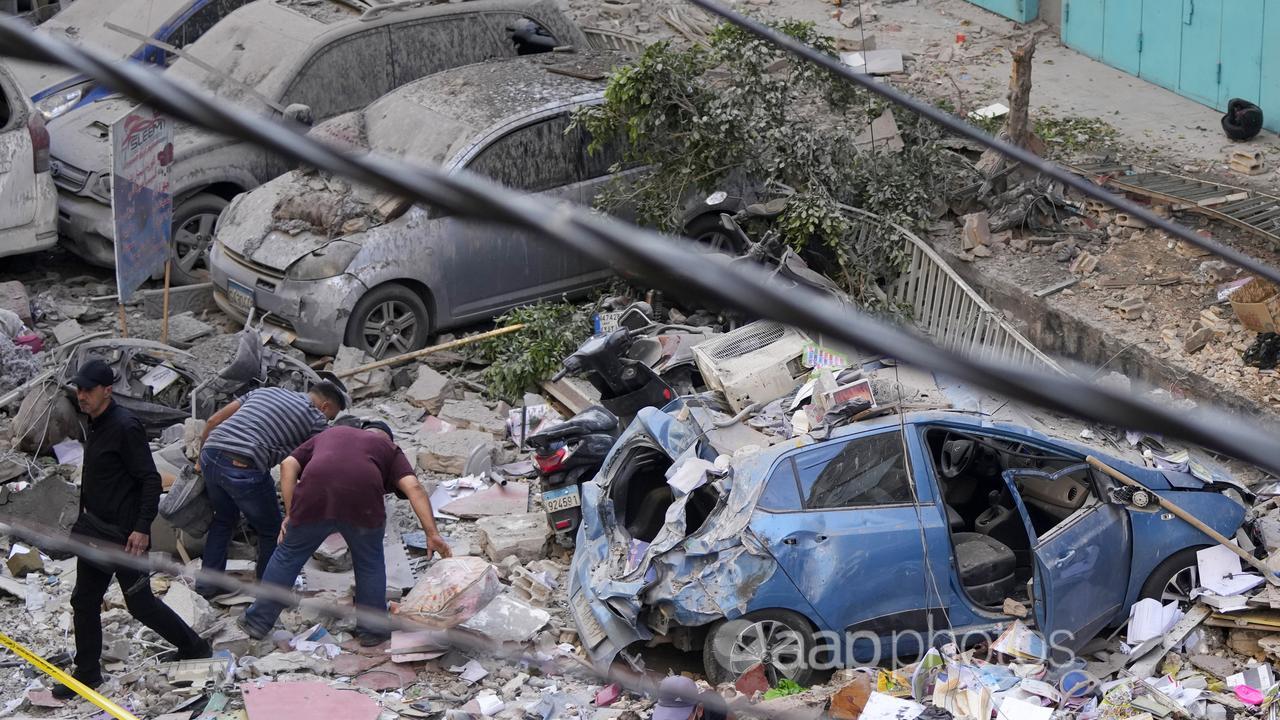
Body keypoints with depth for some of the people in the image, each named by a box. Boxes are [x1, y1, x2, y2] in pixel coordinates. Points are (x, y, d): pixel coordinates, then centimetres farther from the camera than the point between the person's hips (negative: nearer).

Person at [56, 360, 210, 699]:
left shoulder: (125, 427, -20)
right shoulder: (95, 425, 8)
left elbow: (151, 480, -21)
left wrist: (142, 528, -24)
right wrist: (86, 518, 22)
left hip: (124, 535, -9)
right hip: (94, 531, 9)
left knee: (140, 603, 3)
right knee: (84, 600, 11)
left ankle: (194, 648, 21)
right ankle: (87, 673, 21)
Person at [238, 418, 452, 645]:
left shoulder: (329, 434, 35)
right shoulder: (389, 448, 28)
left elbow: (288, 465, 20)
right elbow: (413, 487, 9)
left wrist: (290, 513, 18)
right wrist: (432, 534, 3)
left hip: (314, 498, 2)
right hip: (362, 502, -1)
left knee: (288, 556, 21)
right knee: (369, 563, 22)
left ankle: (258, 621, 30)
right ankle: (371, 629, 29)